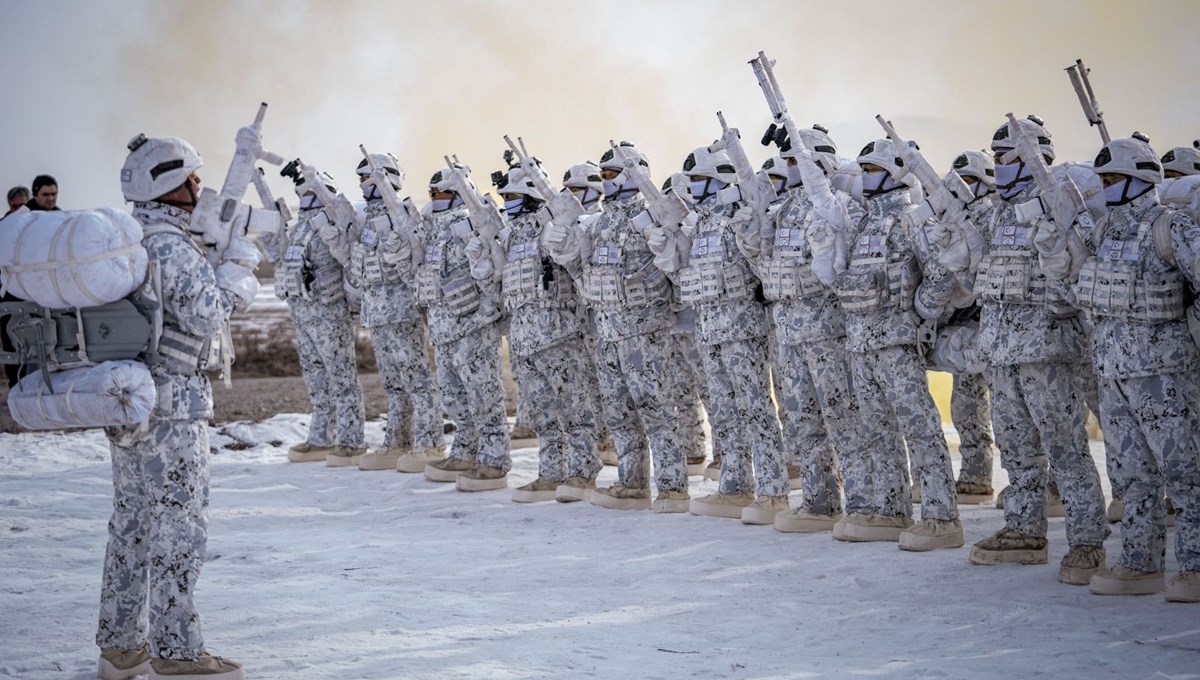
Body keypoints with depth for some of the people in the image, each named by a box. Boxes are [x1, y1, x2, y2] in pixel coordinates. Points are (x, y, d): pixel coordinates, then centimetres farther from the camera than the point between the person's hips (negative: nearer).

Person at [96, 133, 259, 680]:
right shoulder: (170, 246, -16)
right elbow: (206, 316, -21)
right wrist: (237, 280, -4)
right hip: (171, 409, -9)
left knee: (132, 523, 14)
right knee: (179, 529, -4)